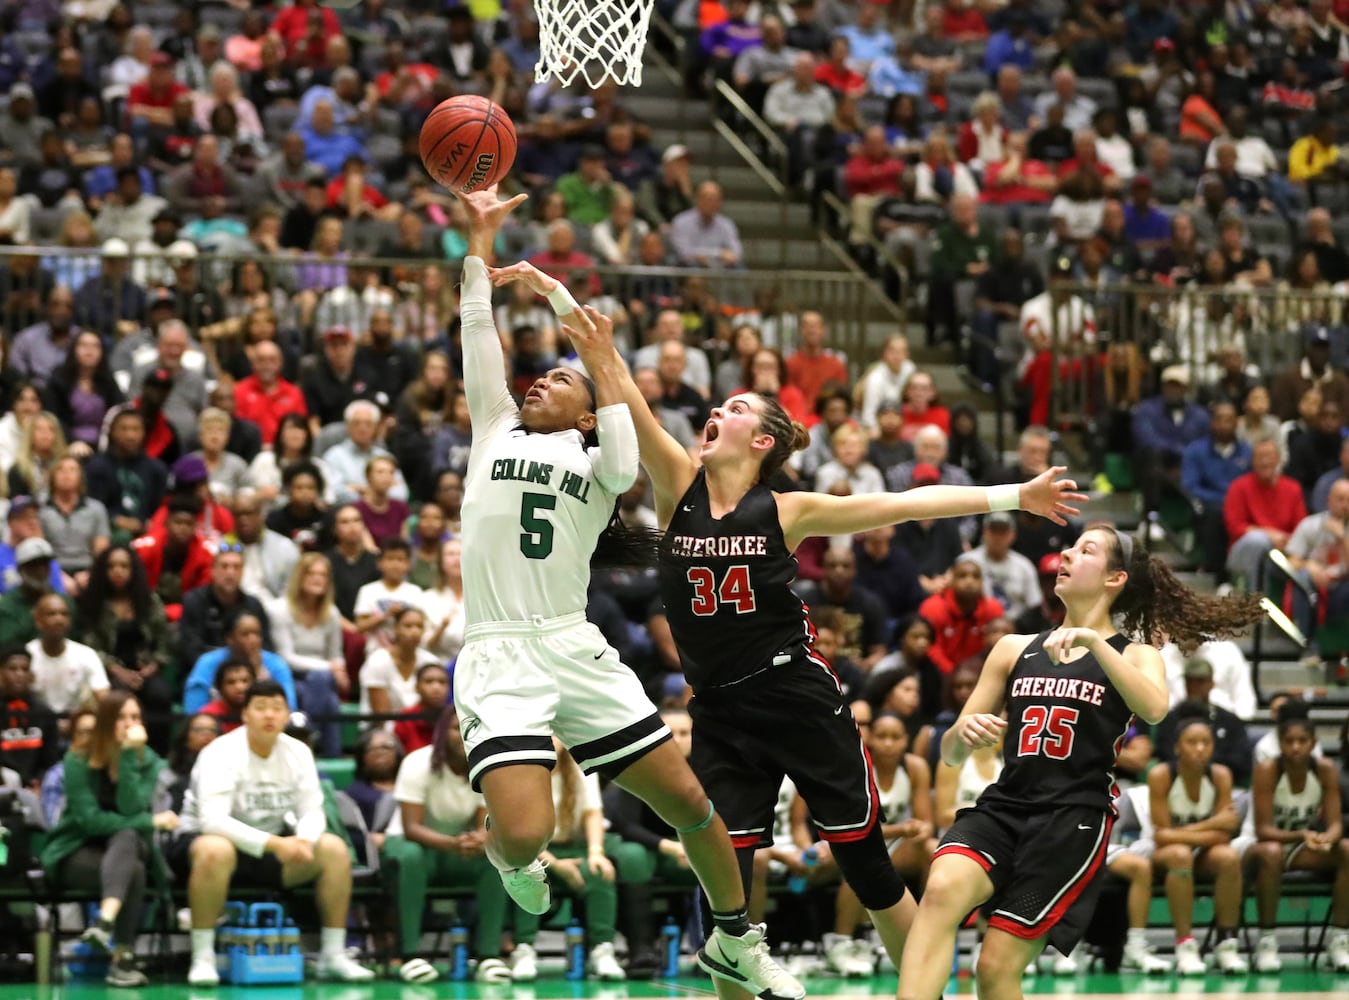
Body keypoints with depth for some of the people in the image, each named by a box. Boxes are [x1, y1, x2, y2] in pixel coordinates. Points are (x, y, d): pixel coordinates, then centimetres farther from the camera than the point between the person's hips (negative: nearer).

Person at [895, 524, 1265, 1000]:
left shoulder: (1135, 656, 9)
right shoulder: (1014, 649, 17)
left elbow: (1154, 710, -16)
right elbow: (951, 753, 18)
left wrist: (1093, 640, -21)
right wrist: (963, 733, -6)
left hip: (1074, 819, -3)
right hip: (1004, 806, 3)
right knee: (943, 888, -30)